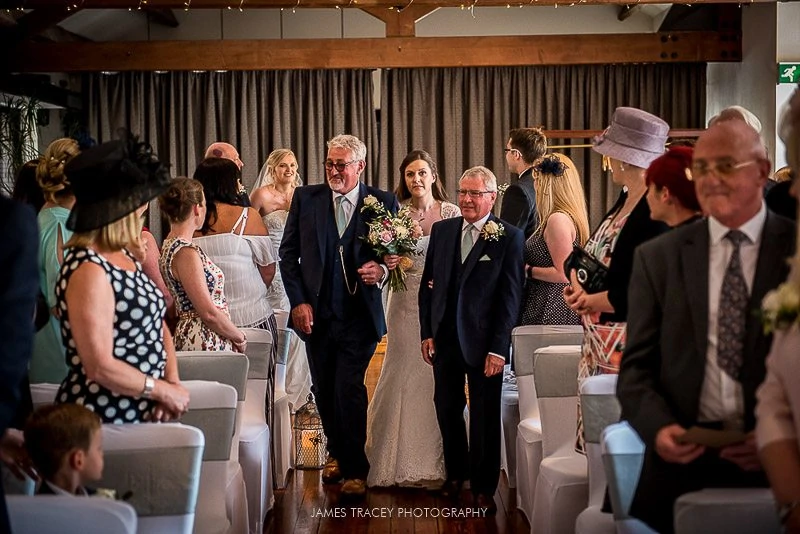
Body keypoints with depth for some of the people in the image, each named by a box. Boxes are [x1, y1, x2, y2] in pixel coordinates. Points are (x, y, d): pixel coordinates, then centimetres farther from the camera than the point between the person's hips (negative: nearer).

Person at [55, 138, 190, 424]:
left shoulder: (122, 257, 9)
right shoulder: (89, 271, -18)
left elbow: (158, 326, 13)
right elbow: (101, 368, -21)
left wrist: (173, 382, -3)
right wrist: (163, 390, -10)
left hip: (141, 412, 8)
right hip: (104, 421, -8)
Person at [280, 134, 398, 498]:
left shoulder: (383, 202, -1)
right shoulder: (306, 198, 2)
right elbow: (288, 253, 4)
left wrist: (382, 270, -19)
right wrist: (298, 301, -4)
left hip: (360, 315, -3)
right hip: (315, 313, 3)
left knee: (349, 389, -9)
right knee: (324, 390, 14)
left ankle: (354, 469, 4)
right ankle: (337, 452, 37)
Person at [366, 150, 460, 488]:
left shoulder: (451, 213, 1)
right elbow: (385, 257, 6)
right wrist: (387, 263, -16)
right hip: (406, 304, 1)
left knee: (439, 377, 0)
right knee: (403, 375, 2)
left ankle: (434, 462, 10)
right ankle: (401, 462, 13)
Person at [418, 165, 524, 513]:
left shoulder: (510, 237, -7)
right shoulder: (441, 231, 6)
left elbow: (511, 297, -9)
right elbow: (428, 284, 10)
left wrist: (498, 349, -13)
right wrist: (426, 333, 4)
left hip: (484, 342, -4)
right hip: (444, 339, 4)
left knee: (485, 417, 7)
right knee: (446, 409, 12)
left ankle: (483, 488, 20)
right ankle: (455, 473, 31)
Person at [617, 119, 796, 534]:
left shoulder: (793, 248, 1)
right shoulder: (657, 258, 6)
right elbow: (637, 365, 5)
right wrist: (658, 426, -13)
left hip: (777, 469, -1)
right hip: (681, 468, 1)